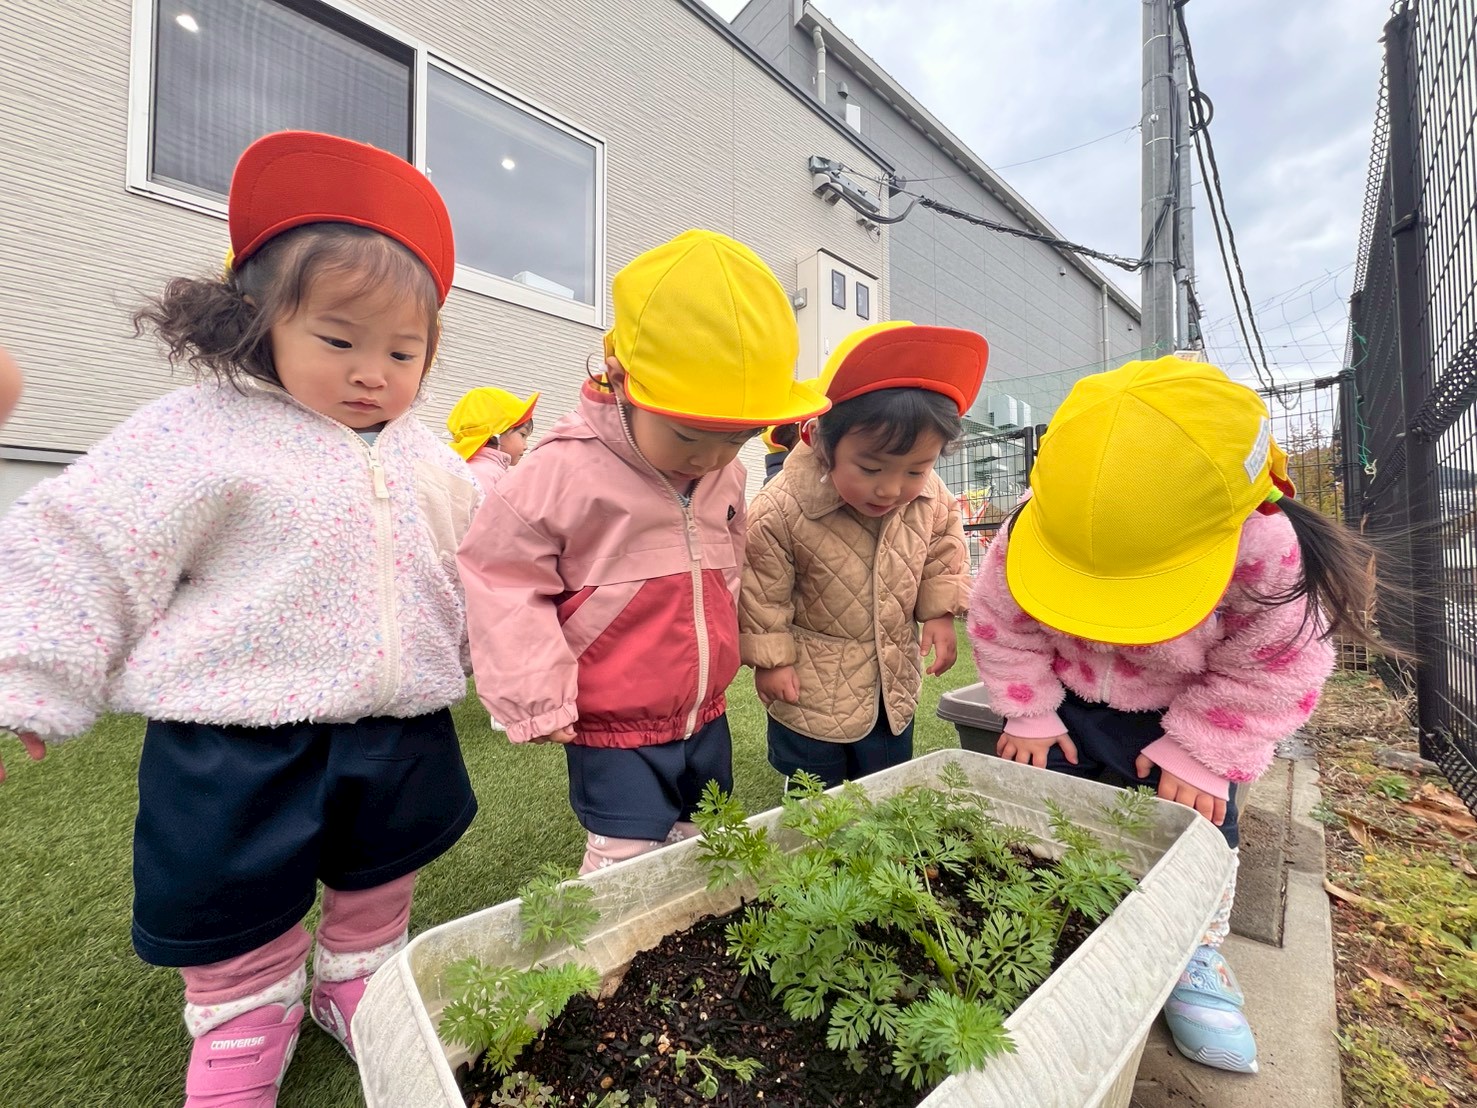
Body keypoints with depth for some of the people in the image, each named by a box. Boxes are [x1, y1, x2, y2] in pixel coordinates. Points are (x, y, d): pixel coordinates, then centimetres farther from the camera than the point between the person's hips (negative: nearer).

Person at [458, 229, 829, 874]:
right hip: (613, 731, -6)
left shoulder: (726, 477, -1)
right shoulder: (565, 470, -21)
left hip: (707, 717, 6)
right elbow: (502, 579, -14)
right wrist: (536, 697, -14)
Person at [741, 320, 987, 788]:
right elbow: (761, 591, -17)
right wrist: (770, 659, -11)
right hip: (810, 690, -4)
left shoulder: (932, 498, -15)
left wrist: (940, 613, -1)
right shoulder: (780, 509, -30)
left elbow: (944, 552, 6)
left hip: (896, 683, 5)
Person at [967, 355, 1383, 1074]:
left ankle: (1196, 955, 32)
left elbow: (1268, 672, -17)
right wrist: (1028, 713, -14)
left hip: (1180, 713, 0)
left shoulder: (1266, 554, -32)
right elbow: (1002, 623, -16)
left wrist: (1198, 757, -17)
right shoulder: (1032, 530, -32)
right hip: (1066, 700, 1)